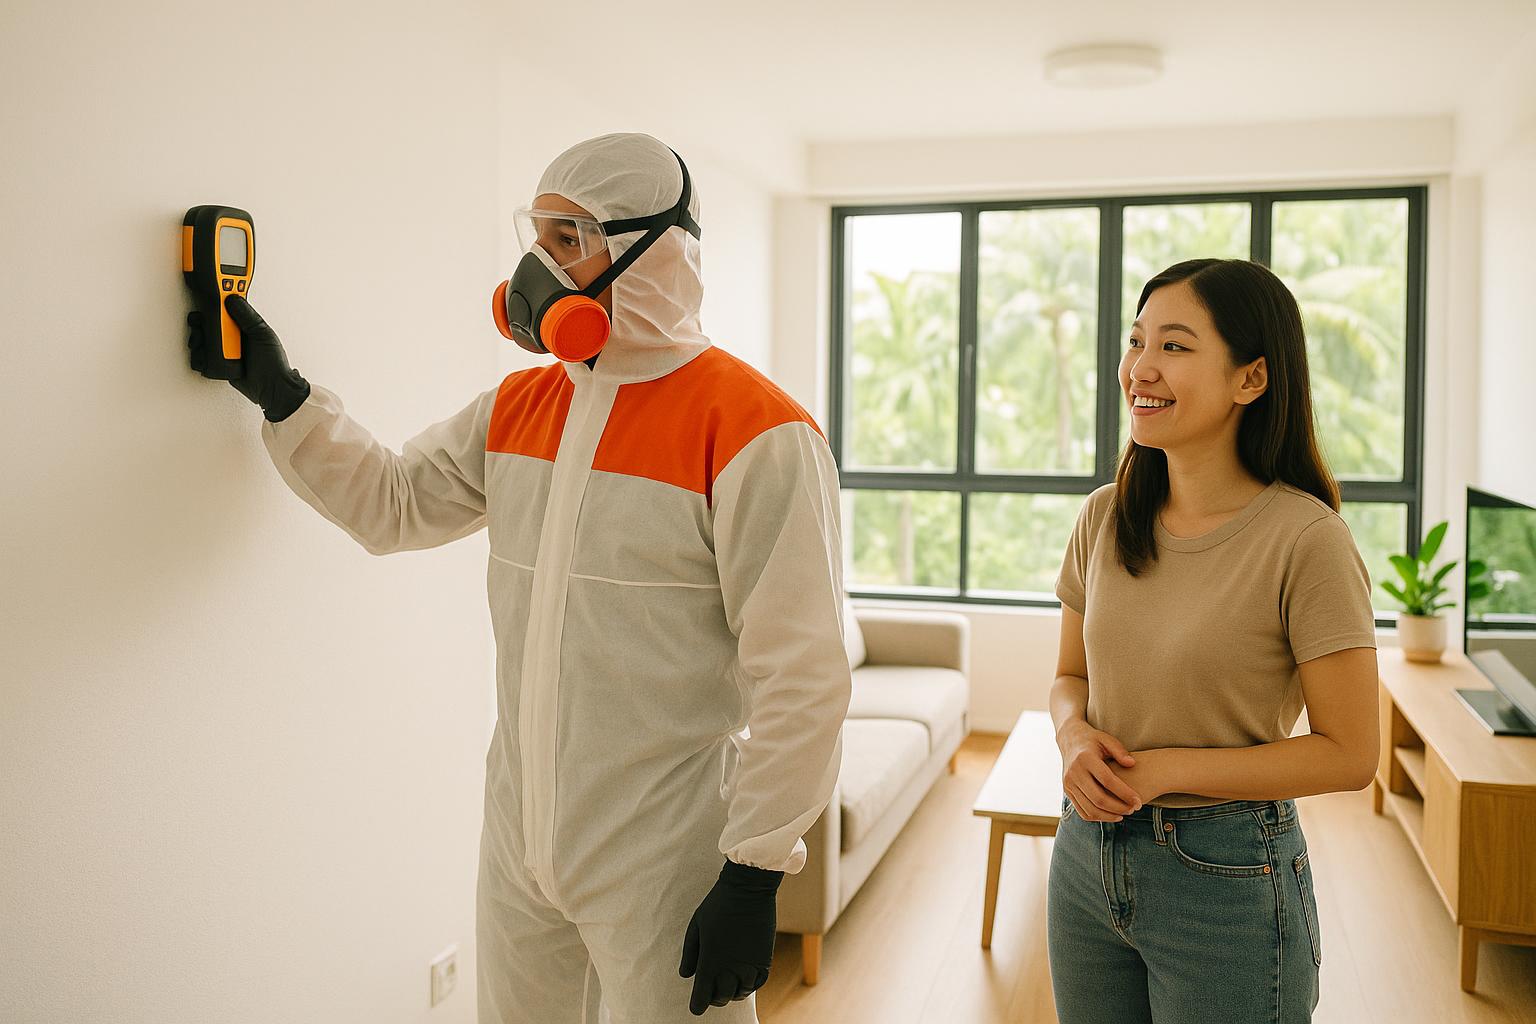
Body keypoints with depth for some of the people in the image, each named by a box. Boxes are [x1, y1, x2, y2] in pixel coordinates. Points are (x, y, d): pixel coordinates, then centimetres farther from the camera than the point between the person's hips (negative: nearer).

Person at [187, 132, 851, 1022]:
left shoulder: (755, 431, -16)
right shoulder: (518, 408, 7)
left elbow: (800, 677, -18)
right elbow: (390, 502, 18)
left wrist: (755, 874, -17)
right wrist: (280, 393, 8)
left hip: (665, 867, -6)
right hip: (519, 846, 7)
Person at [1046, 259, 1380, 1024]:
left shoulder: (1305, 538, -17)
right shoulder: (1104, 516, -1)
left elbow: (1348, 754, -14)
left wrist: (1166, 769, -20)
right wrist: (1075, 735, -11)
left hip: (1227, 877, -5)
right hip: (1088, 855, 5)